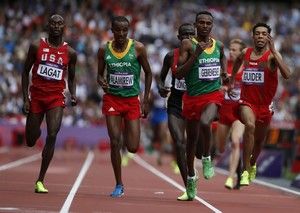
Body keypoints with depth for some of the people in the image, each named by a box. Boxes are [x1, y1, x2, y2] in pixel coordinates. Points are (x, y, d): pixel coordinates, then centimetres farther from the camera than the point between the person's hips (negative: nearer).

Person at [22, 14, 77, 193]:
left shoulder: (70, 53, 2)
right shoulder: (37, 46, 0)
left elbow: (72, 77, 14)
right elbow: (26, 72, 5)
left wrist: (73, 95, -5)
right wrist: (25, 98, -2)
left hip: (56, 98, -1)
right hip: (36, 95, 1)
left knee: (52, 135, -19)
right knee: (30, 142, 5)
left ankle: (40, 180, -12)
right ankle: (36, 130, 48)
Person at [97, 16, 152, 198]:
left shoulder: (138, 48, -6)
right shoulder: (104, 50, -1)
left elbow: (148, 73, 3)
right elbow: (100, 74, 11)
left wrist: (146, 100, 0)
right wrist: (102, 82, -14)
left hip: (132, 100, -1)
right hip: (112, 99, 1)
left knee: (133, 147, -4)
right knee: (115, 143, -8)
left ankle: (129, 129, 34)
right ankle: (119, 185, 4)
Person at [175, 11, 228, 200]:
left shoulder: (218, 45, 6)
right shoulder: (188, 45, -6)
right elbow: (179, 74, -13)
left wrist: (224, 73, 13)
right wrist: (196, 54, -20)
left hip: (214, 95, 0)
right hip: (193, 97, 0)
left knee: (205, 122, -32)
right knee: (192, 139, 12)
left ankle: (207, 158, -9)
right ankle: (191, 177, 32)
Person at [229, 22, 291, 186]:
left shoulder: (272, 55, -13)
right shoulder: (245, 53, -1)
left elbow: (287, 75, -31)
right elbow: (237, 61, 26)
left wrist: (273, 50, -33)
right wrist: (232, 82, 25)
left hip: (265, 104, 0)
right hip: (247, 101, 0)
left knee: (259, 140, 18)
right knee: (250, 125, -31)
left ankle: (252, 164, 52)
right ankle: (245, 170, -26)